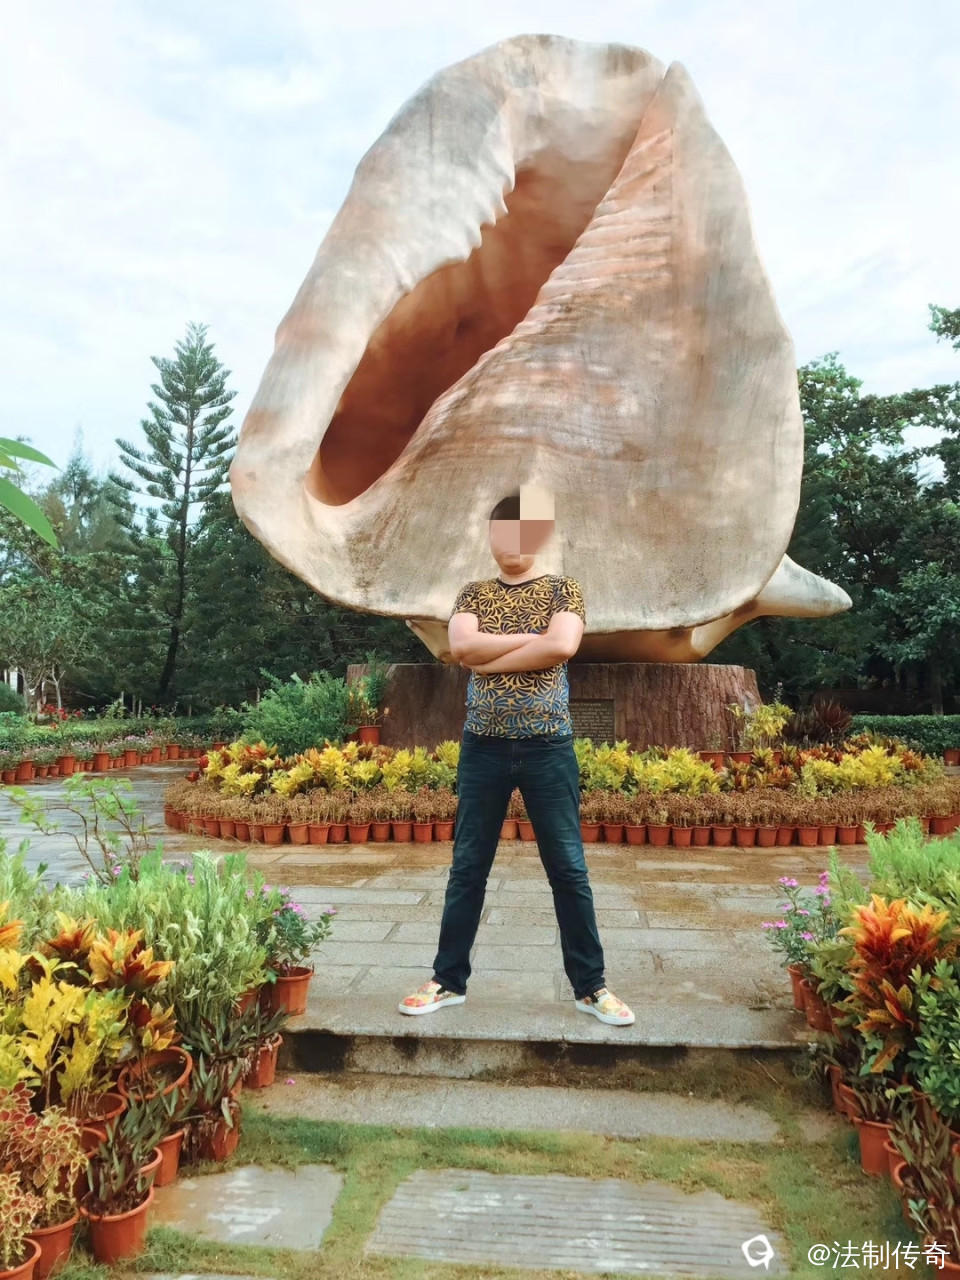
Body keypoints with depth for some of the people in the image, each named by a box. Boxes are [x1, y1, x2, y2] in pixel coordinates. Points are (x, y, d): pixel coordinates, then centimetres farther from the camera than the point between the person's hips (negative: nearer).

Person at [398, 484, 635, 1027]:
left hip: (548, 745, -2)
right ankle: (449, 980, 23)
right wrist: (532, 636, -10)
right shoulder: (474, 593, 11)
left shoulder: (564, 588, 5)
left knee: (568, 867, 4)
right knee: (468, 866, 9)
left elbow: (562, 646, -14)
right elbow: (461, 645, -9)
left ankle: (591, 986, 18)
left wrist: (490, 658, -9)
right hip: (484, 745, 2)